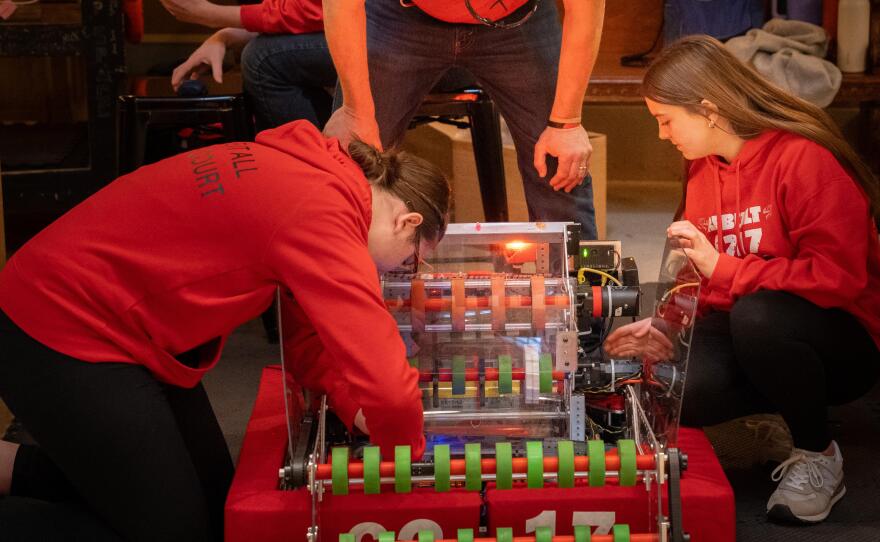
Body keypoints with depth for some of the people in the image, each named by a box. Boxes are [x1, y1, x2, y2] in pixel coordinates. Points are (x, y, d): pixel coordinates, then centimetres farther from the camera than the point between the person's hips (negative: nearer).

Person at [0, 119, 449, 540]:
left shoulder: (307, 174, 5)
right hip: (64, 336, -10)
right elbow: (388, 386, -29)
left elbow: (308, 341, 13)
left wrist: (358, 411, -2)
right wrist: (406, 453, -9)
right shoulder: (321, 216, -25)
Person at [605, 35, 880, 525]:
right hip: (749, 338, 6)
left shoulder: (806, 158, -17)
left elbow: (837, 277, -25)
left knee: (755, 316, -39)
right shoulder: (704, 171, 6)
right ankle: (798, 402, 6)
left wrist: (721, 268, -24)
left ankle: (818, 457, -12)